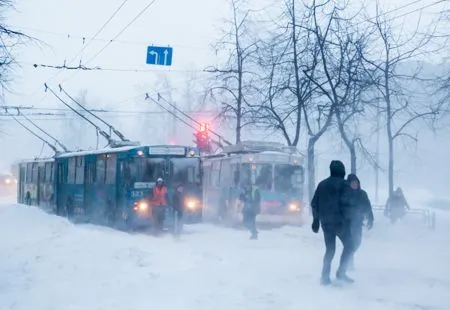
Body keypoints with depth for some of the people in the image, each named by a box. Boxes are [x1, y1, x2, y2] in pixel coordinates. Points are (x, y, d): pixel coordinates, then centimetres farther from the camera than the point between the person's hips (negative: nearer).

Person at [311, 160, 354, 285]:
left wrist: (316, 219, 16)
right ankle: (341, 272, -3)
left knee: (330, 249, 13)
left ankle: (325, 276, 5)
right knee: (348, 245, 7)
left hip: (325, 222, 6)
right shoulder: (343, 184, -6)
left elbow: (314, 203, 11)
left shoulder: (322, 184, 12)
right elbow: (344, 202, -17)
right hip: (339, 221, -6)